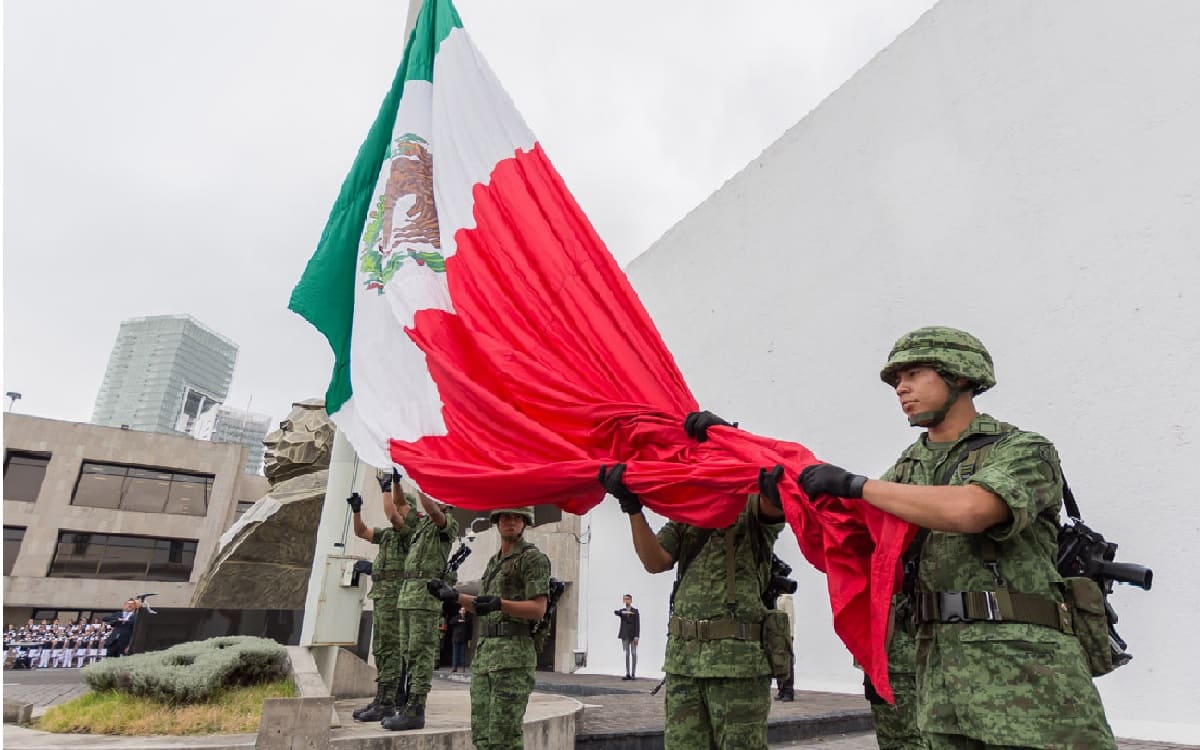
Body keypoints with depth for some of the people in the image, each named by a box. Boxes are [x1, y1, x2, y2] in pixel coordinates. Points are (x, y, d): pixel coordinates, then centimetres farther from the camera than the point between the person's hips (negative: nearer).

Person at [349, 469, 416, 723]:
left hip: (394, 594, -10)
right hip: (380, 594, 10)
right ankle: (381, 699, 18)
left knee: (390, 650, -8)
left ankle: (387, 703, -6)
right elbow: (361, 532, 26)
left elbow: (392, 514, -24)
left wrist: (387, 487, -16)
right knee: (380, 650, 12)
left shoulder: (409, 530, -6)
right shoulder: (388, 533, 21)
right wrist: (356, 509, 12)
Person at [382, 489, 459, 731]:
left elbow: (433, 512, -25)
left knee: (421, 654, -7)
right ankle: (405, 706, 19)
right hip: (406, 593, 9)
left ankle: (415, 711, -5)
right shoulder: (421, 522, 21)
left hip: (427, 594, -9)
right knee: (407, 654, 12)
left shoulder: (449, 523, -6)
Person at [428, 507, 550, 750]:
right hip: (484, 650, 8)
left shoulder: (533, 557, -5)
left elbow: (538, 609, -14)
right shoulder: (495, 561, 20)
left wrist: (499, 603, -27)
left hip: (513, 652, -8)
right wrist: (453, 595, 20)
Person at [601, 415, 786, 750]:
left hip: (739, 659, -4)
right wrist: (632, 505, -13)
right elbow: (655, 562, 1)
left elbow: (778, 497, -21)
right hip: (682, 659, 4)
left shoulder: (754, 506, 4)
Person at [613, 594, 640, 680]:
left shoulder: (635, 611, 2)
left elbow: (637, 624, -4)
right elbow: (615, 612, -15)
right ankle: (628, 674, 7)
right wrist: (624, 612, -34)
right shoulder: (622, 611, 9)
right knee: (626, 654, 3)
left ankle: (633, 674, 3)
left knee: (634, 654, -2)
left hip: (633, 635, -2)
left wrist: (637, 636, -14)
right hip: (625, 635, 2)